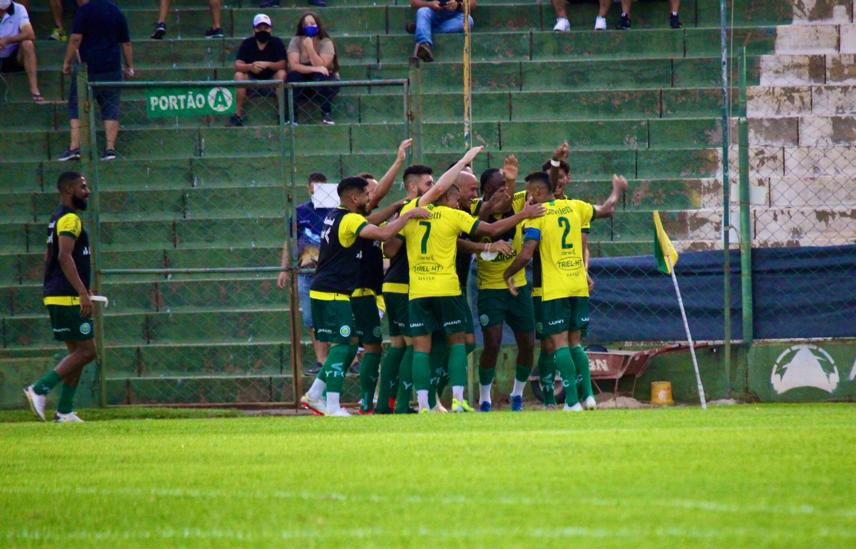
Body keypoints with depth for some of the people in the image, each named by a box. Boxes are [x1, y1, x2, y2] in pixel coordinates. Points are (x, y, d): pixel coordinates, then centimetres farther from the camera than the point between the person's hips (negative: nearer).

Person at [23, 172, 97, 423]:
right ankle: (40, 389, -11)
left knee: (78, 353, 11)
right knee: (86, 351, -8)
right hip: (68, 298, -10)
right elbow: (64, 257, -24)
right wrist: (83, 293, -28)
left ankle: (64, 411, 8)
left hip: (57, 296, 10)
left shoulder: (58, 218, 18)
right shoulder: (70, 219, -13)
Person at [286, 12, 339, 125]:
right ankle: (291, 116, -28)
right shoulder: (295, 41, -7)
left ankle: (327, 115, -27)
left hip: (324, 82, -1)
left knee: (321, 77, -35)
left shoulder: (325, 42, -12)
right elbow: (293, 65, -19)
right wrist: (314, 69, -31)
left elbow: (321, 66, -24)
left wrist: (310, 47, -32)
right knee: (292, 76, -30)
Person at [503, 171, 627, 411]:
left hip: (554, 290, -6)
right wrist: (617, 191, 43)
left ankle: (572, 401, -13)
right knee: (575, 342, 14)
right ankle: (588, 395, 3)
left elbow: (526, 255, -14)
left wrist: (508, 274, 4)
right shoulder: (574, 207, 8)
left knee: (560, 343, -5)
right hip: (579, 286, 6)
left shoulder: (536, 215, -8)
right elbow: (606, 210, 23)